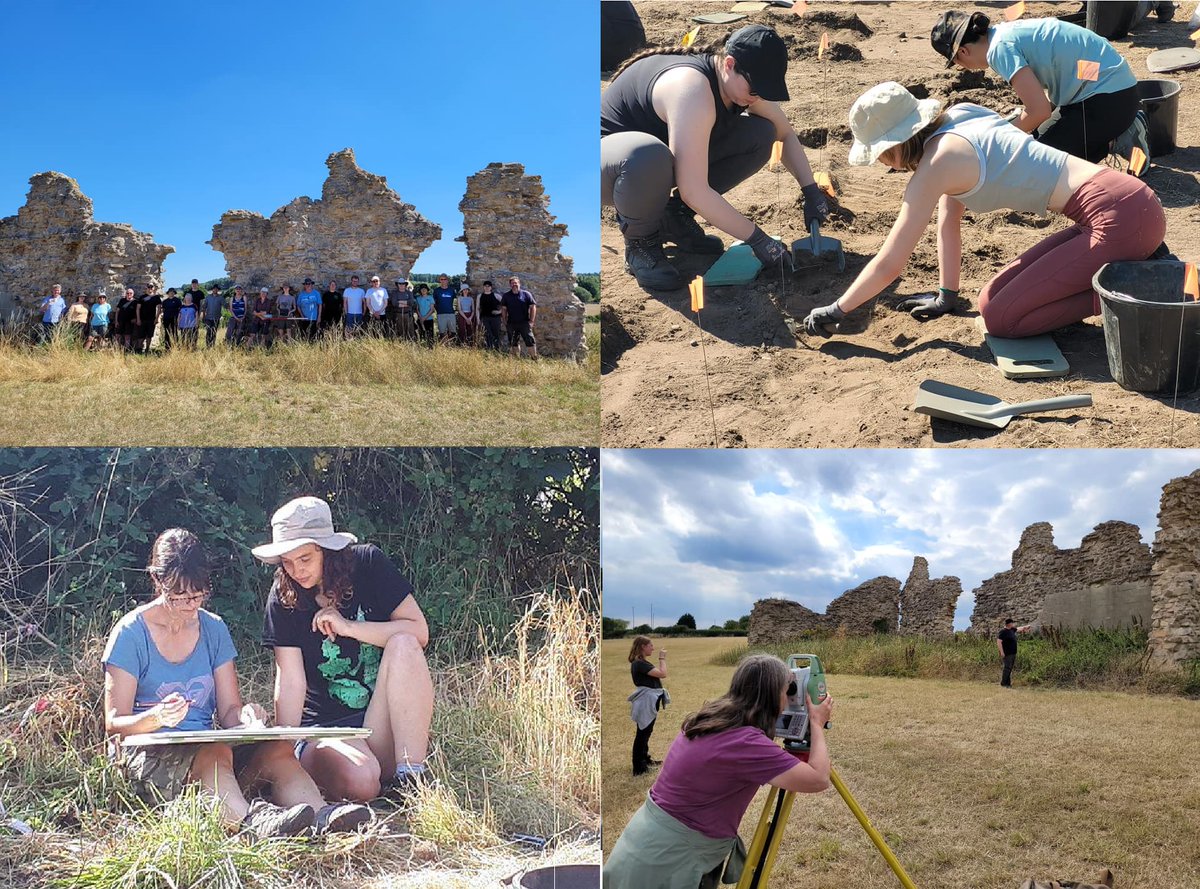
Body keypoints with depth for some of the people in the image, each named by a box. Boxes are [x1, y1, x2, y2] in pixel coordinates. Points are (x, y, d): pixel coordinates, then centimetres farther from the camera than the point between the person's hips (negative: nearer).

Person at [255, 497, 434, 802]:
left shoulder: (368, 563, -3)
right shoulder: (284, 597, -4)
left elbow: (419, 631, -9)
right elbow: (290, 682, -8)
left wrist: (348, 627, -15)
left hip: (383, 716, 3)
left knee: (403, 645, -28)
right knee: (359, 781, -36)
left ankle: (411, 774, -25)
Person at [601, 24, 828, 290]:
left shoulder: (740, 81, -9)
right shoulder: (694, 91, -35)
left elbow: (785, 134, 10)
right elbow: (694, 191, -37)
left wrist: (811, 191, -3)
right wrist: (756, 238, -30)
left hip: (667, 154, 8)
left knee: (760, 135, -6)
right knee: (647, 158, -44)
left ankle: (674, 216, 4)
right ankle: (640, 243, -13)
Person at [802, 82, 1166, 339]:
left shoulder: (937, 161, -13)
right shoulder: (953, 125, 12)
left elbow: (889, 265, -9)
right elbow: (949, 223, 22)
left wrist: (835, 311, 1)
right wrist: (946, 296, 26)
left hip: (1120, 217, -9)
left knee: (999, 318, -11)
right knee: (992, 299, 11)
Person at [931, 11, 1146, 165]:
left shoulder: (1000, 48, -18)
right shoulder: (1006, 30, 11)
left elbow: (1039, 110, -21)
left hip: (1108, 98, -9)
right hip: (1115, 84, 9)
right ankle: (1121, 133, 15)